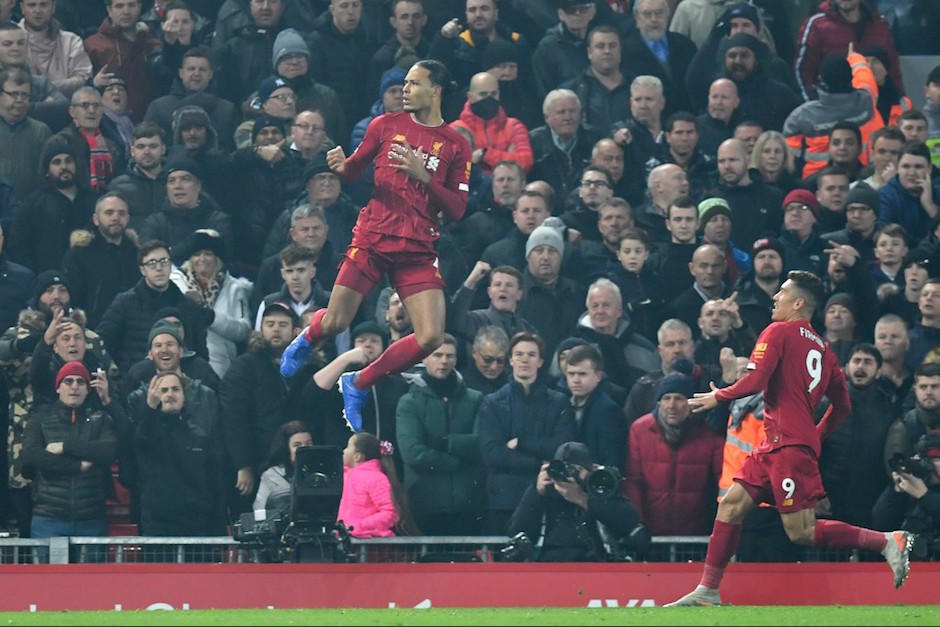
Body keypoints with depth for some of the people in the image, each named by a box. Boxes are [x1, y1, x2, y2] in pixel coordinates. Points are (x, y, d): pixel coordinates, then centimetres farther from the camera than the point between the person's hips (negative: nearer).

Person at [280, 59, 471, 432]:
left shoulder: (455, 145, 2)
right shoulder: (386, 125, 5)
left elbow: (457, 210, -2)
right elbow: (355, 169, 15)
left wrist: (423, 176, -17)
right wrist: (341, 166, -9)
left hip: (418, 251, 0)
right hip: (372, 241, 0)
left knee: (431, 339, -13)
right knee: (334, 324, -2)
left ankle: (358, 385, 9)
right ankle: (306, 340, 38)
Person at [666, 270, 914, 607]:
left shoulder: (777, 333, -6)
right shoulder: (823, 348, 18)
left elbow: (754, 381, -16)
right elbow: (842, 404, 20)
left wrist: (719, 396, 0)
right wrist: (816, 435, 27)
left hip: (789, 444, -9)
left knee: (802, 533, -11)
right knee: (731, 505, 8)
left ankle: (887, 541, -13)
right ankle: (708, 592, 8)